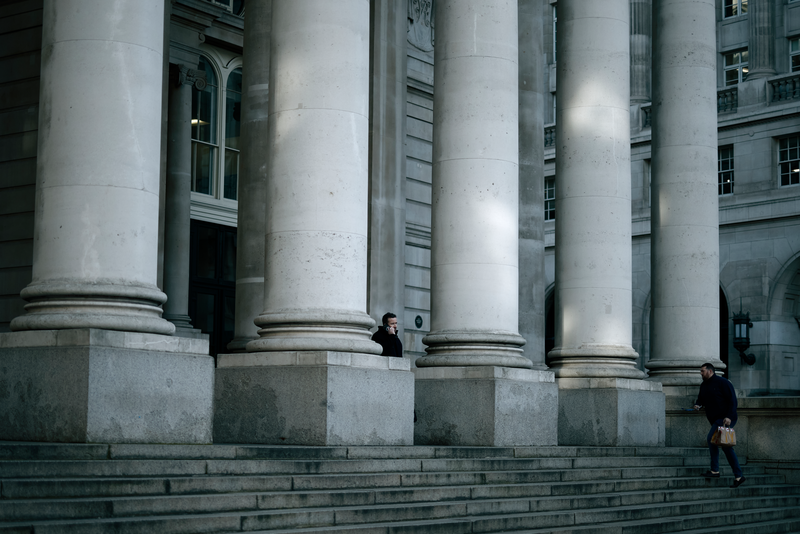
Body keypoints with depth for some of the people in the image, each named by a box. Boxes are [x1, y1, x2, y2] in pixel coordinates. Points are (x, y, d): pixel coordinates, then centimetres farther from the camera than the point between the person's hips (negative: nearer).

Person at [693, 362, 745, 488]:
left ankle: (715, 470, -12)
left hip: (726, 419, -9)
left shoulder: (722, 383, -10)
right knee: (726, 447, 9)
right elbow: (700, 399, 22)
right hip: (716, 421, 9)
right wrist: (697, 405, -4)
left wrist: (729, 417, -23)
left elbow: (732, 401, -14)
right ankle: (738, 476, 11)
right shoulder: (704, 386, 15)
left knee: (711, 439, -20)